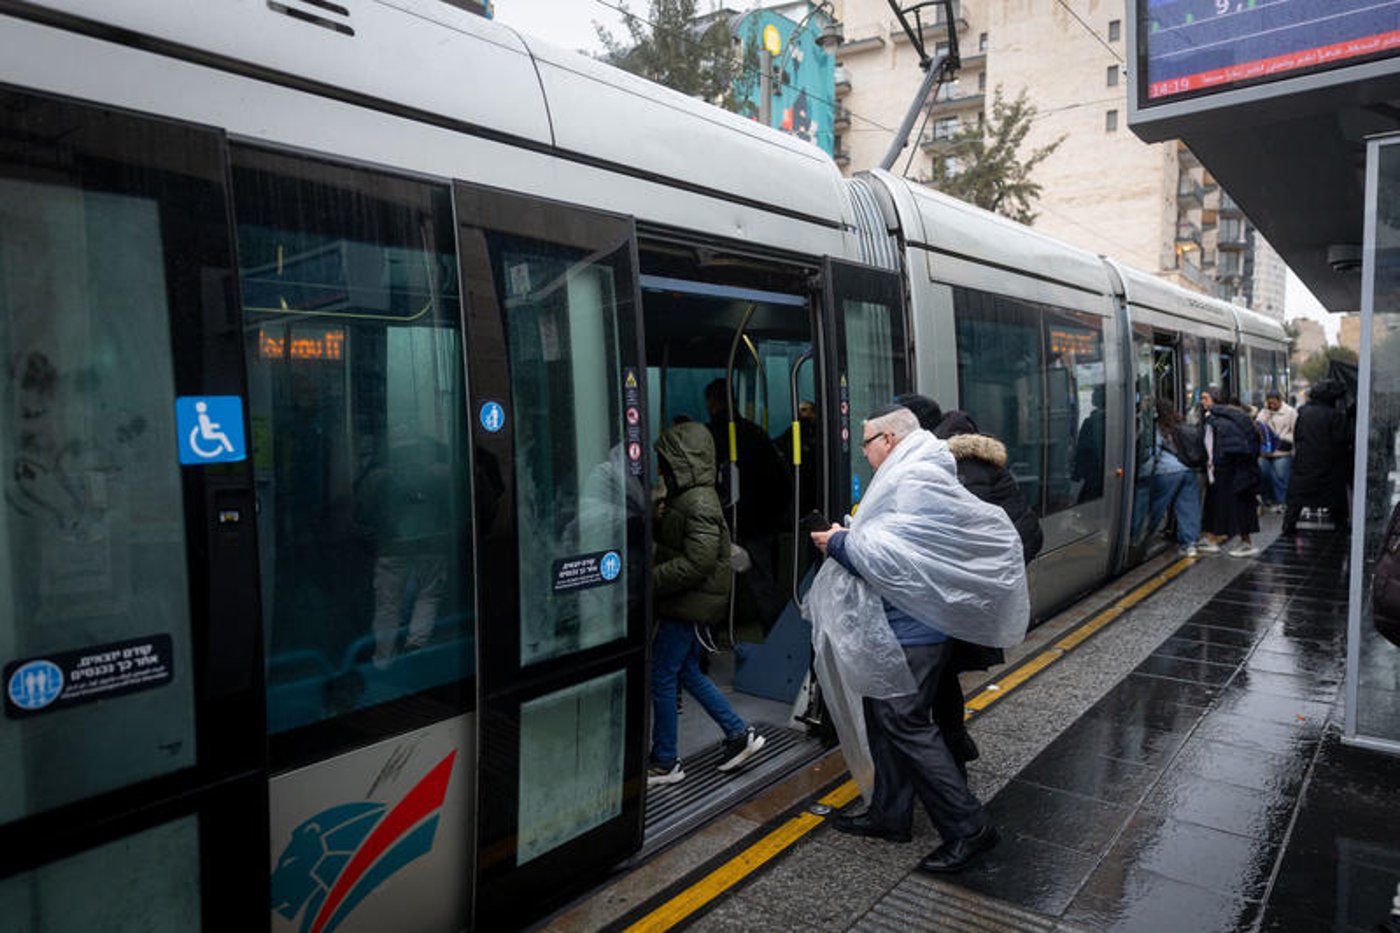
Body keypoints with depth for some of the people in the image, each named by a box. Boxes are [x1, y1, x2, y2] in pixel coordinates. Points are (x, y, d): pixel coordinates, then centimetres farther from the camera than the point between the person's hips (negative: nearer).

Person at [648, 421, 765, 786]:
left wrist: (651, 580, -22)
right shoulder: (684, 497, 12)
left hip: (690, 603, -10)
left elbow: (697, 563, -25)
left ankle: (665, 762, 11)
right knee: (687, 672, 17)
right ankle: (739, 734, 25)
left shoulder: (699, 503, -20)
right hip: (687, 602, 10)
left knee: (661, 676, -1)